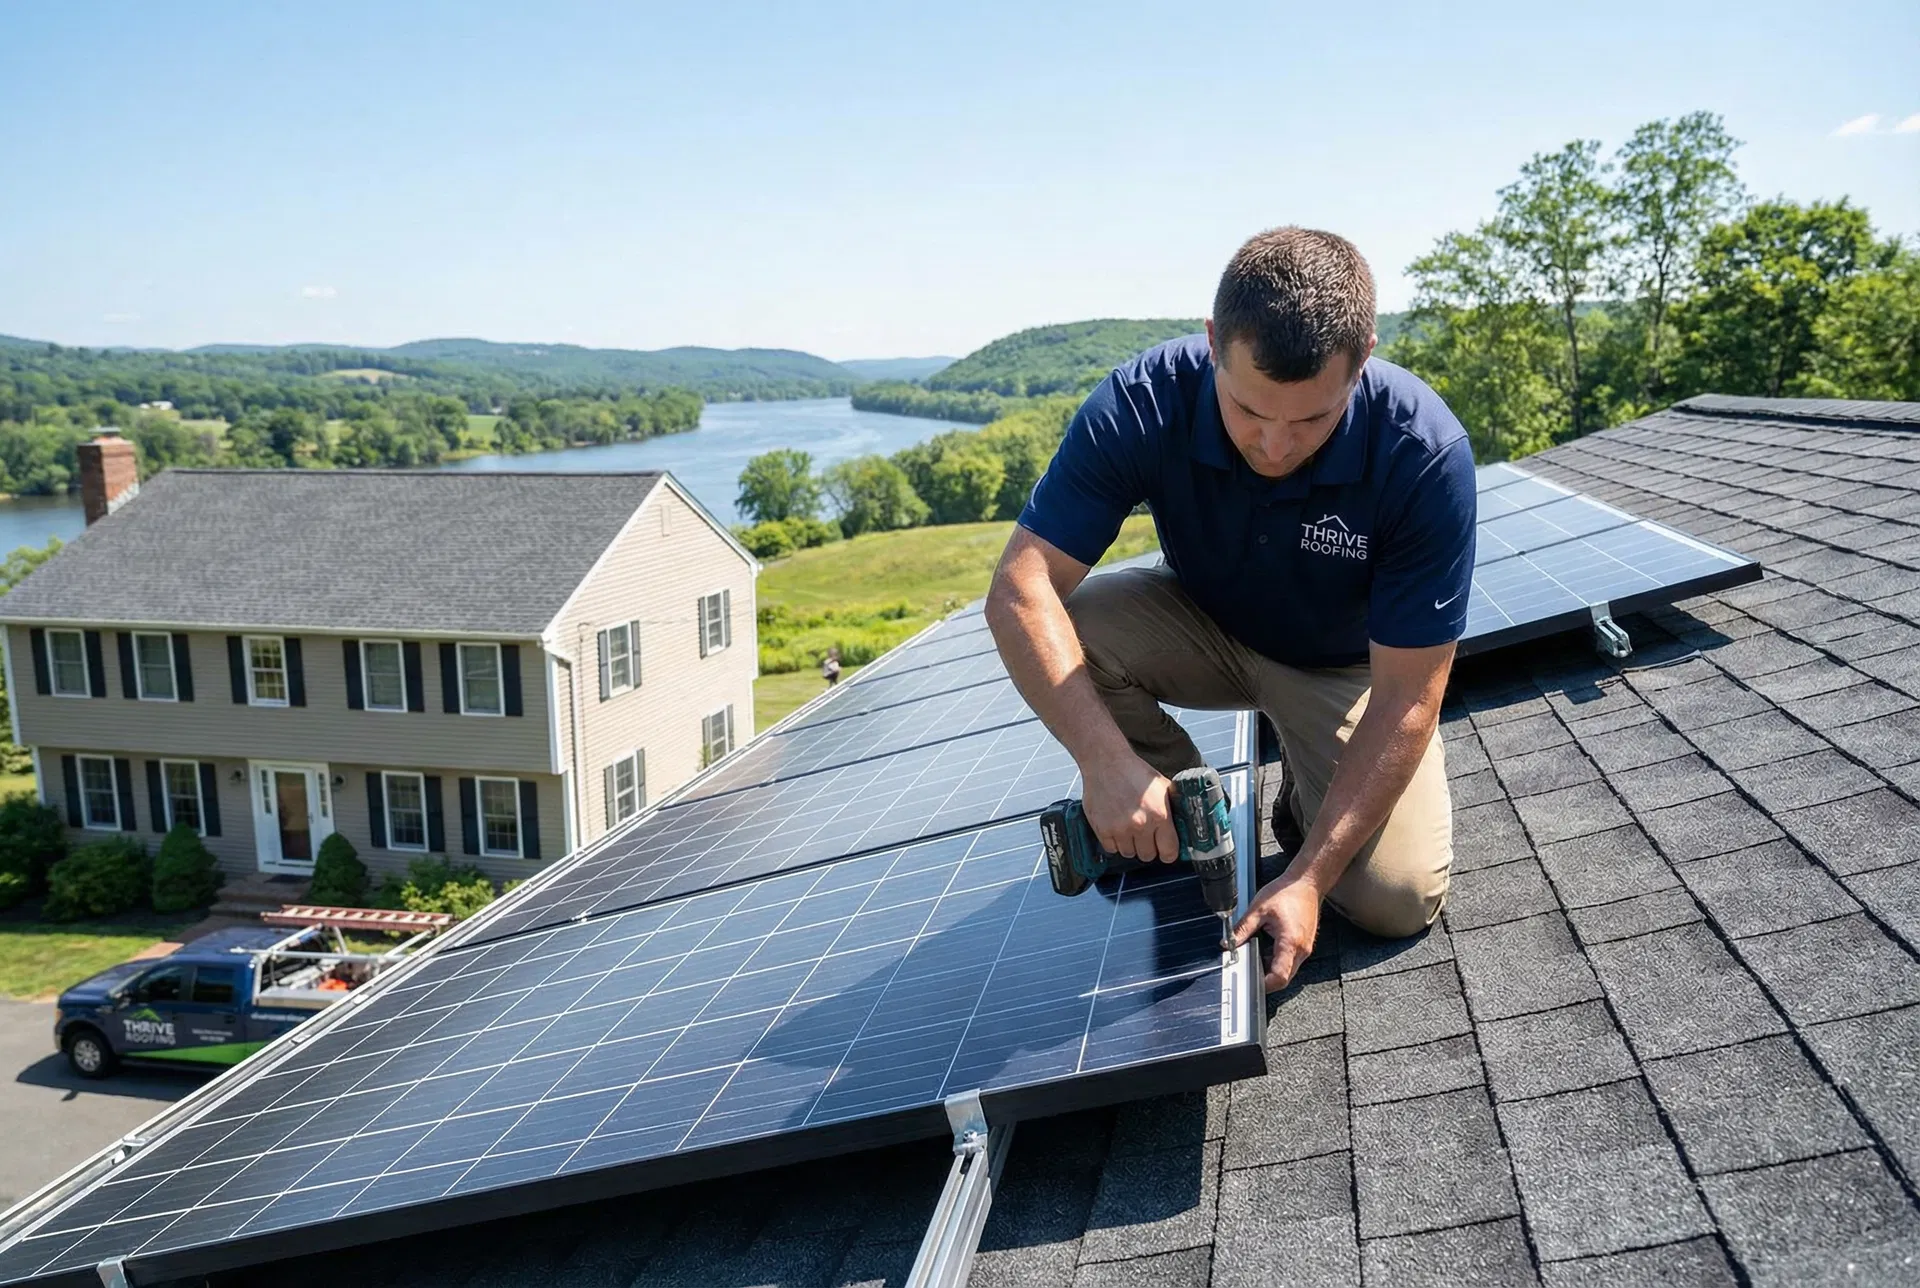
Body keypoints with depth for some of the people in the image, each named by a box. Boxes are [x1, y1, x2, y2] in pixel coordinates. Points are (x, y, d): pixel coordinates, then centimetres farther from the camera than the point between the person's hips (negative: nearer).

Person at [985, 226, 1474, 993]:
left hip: (1349, 666, -1)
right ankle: (1179, 828, -3)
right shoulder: (1142, 404, -30)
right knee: (1068, 631, -29)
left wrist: (1309, 876, -35)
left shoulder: (1425, 452, -33)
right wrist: (1104, 759, -45)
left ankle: (1311, 785, 14)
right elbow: (1021, 590, -32)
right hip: (1206, 627, 2)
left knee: (1398, 898, -20)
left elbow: (1406, 701, -29)